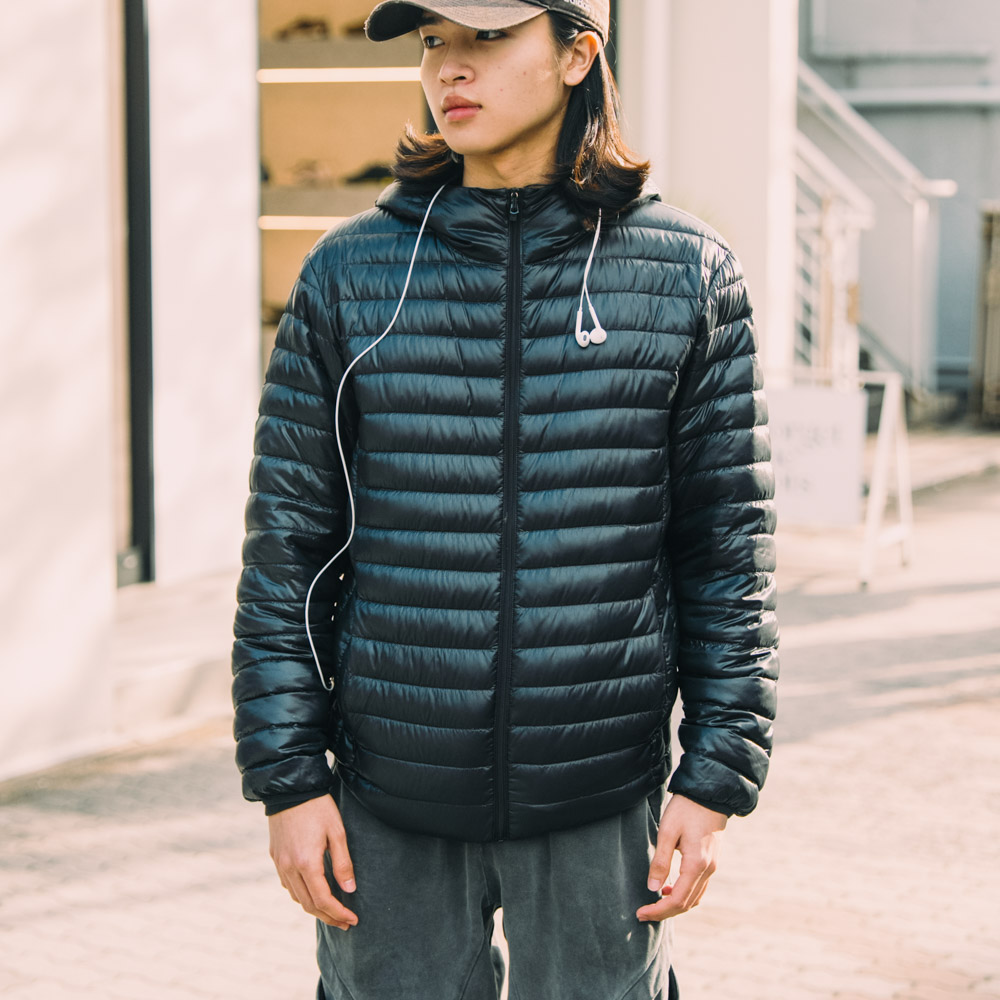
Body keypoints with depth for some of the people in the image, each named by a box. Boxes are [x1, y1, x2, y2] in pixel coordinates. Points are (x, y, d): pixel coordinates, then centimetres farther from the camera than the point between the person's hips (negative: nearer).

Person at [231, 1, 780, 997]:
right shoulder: (351, 272, 0)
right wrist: (287, 777, -2)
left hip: (602, 811, 0)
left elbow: (728, 542, 2)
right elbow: (286, 544, 1)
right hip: (391, 816, 0)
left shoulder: (686, 272, 0)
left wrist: (717, 775, -1)